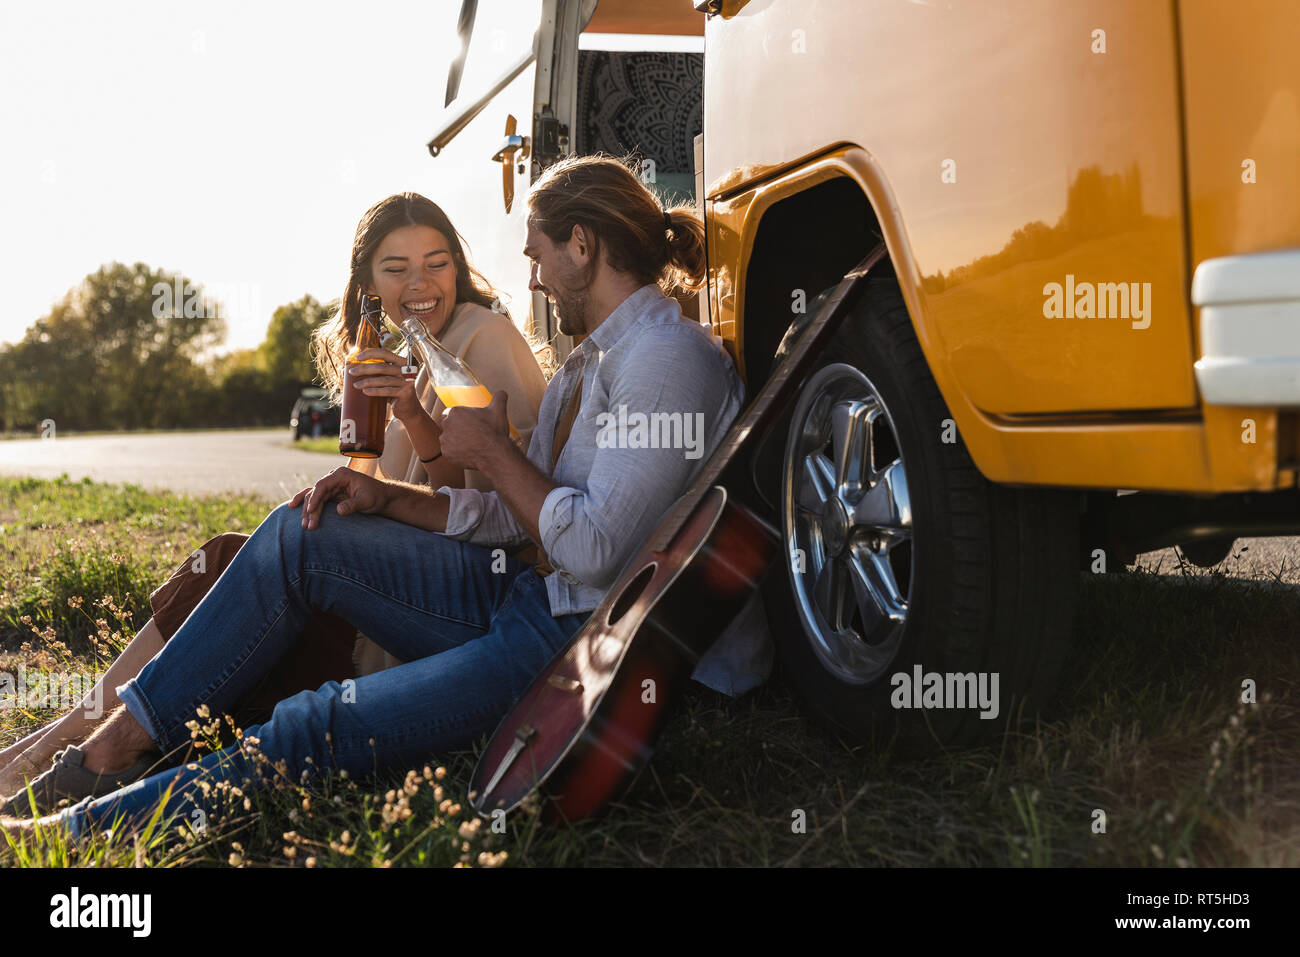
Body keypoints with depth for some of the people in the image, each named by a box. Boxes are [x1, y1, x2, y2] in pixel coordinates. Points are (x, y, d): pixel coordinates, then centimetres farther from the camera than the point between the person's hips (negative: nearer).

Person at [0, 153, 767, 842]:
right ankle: (122, 740, 3)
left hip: (586, 642, -10)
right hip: (525, 594, 10)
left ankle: (87, 832, -11)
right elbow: (515, 516, 14)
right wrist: (387, 498, 2)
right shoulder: (589, 362, 16)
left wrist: (491, 451, -9)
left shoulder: (669, 357, -16)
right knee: (299, 536, 1)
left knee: (321, 729, -22)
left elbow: (594, 548, -23)